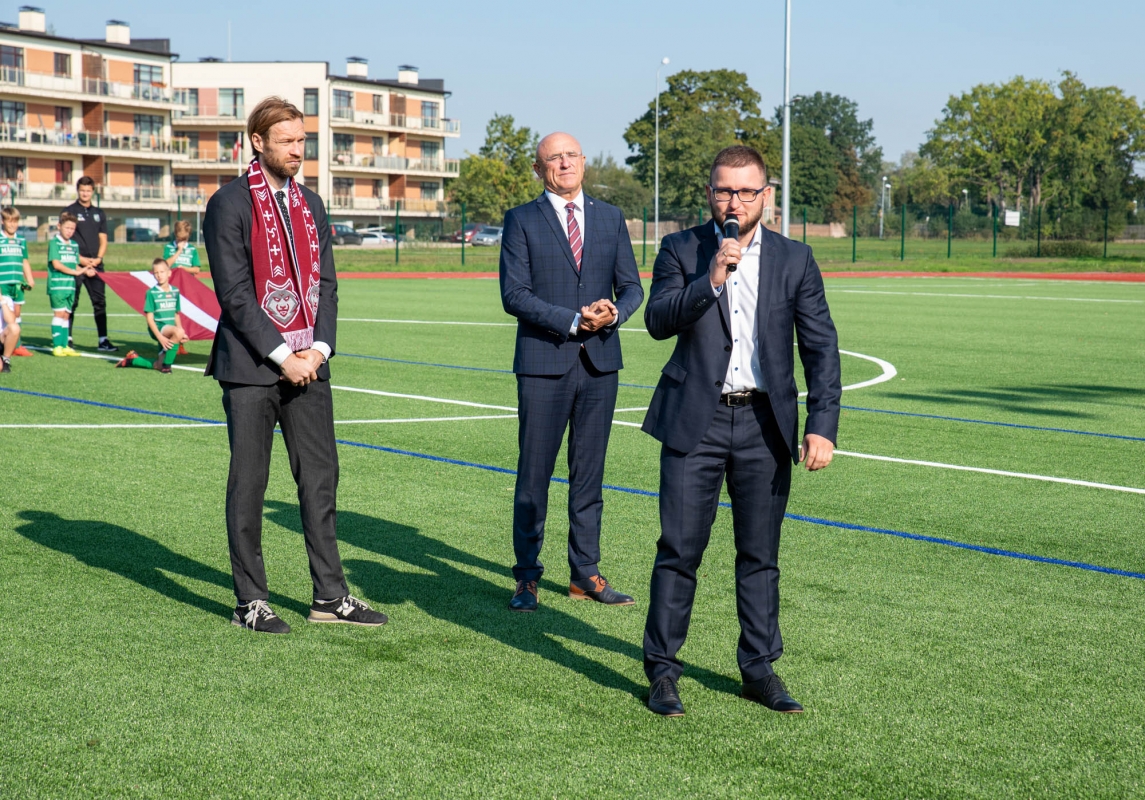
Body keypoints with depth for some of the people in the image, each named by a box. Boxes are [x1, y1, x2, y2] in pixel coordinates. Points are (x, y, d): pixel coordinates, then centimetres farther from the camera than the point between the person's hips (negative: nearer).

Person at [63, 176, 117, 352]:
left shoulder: (99, 213, 15)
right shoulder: (69, 211, 2)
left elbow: (103, 240, 14)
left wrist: (98, 258, -3)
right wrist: (80, 258, -13)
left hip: (95, 264, 4)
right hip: (75, 264, -4)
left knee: (100, 302, 2)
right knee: (72, 302, -2)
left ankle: (103, 340, 4)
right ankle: (67, 339, 3)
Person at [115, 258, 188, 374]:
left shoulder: (175, 291, 9)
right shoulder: (151, 293, -7)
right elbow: (149, 318, -9)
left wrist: (182, 332, 0)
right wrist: (160, 337, -20)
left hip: (170, 332, 6)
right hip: (158, 329, -6)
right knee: (177, 333, -36)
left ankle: (132, 359, 25)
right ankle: (166, 364, -19)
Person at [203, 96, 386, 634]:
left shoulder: (310, 205, 14)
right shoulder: (230, 204, -6)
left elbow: (325, 284, 12)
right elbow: (233, 293, -12)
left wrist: (318, 349, -3)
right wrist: (282, 356, -15)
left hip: (308, 364, 6)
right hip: (250, 367, -6)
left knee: (320, 478, 7)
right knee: (248, 483, 2)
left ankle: (330, 595, 14)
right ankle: (251, 602, 10)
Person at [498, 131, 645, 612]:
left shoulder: (610, 219, 12)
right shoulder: (522, 220, 1)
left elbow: (631, 287, 11)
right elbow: (514, 294, -7)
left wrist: (614, 313, -12)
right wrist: (573, 320, -16)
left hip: (600, 362, 3)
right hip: (543, 361, -3)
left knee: (590, 473, 8)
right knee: (534, 474, 0)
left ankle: (585, 574, 15)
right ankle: (527, 577, 10)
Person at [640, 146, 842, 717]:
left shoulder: (794, 260, 6)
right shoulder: (681, 250, 3)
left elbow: (821, 346, 3)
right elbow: (658, 320, -10)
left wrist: (822, 425, -7)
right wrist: (710, 279, -22)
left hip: (765, 424, 2)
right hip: (695, 420, -2)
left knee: (760, 554, 9)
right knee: (679, 548, -1)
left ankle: (759, 670, 19)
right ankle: (662, 670, 9)